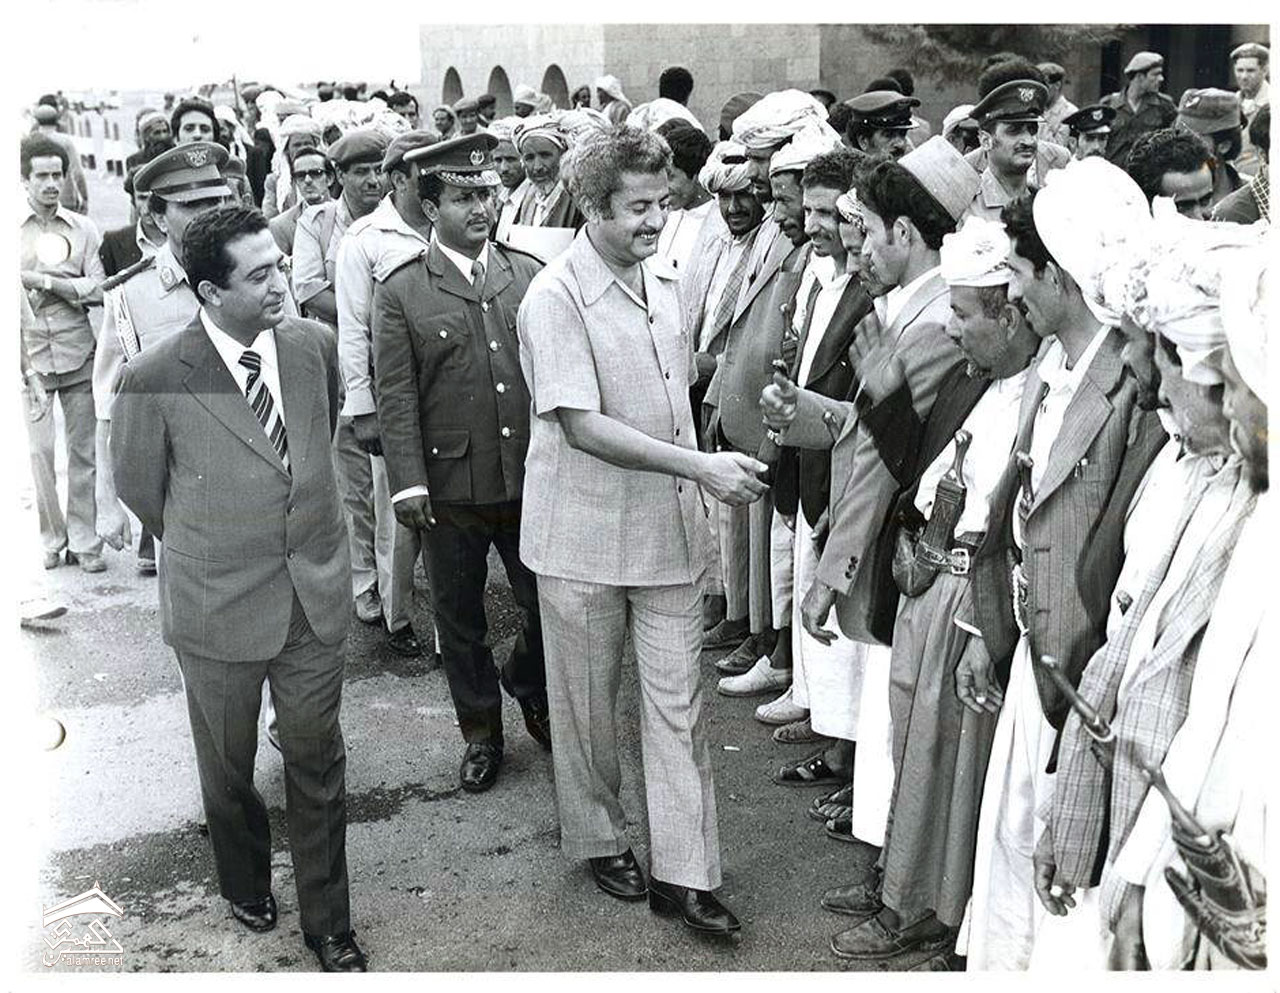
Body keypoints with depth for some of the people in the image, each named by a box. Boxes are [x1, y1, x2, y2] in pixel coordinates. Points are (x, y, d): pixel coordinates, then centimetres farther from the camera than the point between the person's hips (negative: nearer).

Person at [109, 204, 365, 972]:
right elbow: (139, 486, -1)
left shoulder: (316, 345, -6)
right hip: (218, 605, -2)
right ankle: (246, 887, 46)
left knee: (317, 765, 12)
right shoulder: (156, 380, -18)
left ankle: (328, 924, 29)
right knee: (228, 766, 18)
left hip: (315, 592, 3)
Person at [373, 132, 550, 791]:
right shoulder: (401, 292, -3)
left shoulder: (528, 275, 5)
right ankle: (480, 732, 30)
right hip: (451, 486, -2)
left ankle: (527, 686, 40)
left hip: (531, 478, 2)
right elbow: (396, 397, -5)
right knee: (460, 617, 11)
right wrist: (408, 482, -13)